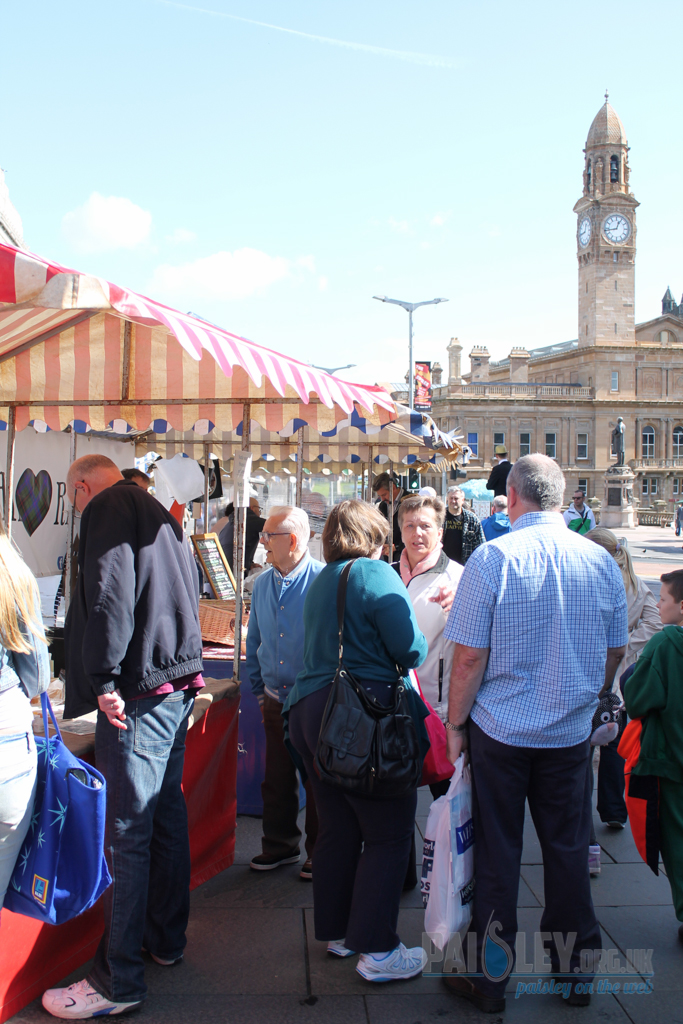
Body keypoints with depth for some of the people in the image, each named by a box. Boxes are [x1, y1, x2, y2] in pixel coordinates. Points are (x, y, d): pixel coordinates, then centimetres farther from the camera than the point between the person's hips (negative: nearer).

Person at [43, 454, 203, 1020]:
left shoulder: (106, 510, -7)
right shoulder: (159, 517, 20)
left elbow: (108, 596, -21)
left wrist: (105, 679, -17)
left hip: (138, 694, -10)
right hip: (179, 683, 10)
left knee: (127, 835, -4)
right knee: (166, 816, 18)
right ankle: (167, 939, 32)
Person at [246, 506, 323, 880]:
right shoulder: (262, 583, 5)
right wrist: (259, 690, 14)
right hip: (275, 701, 5)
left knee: (317, 781, 8)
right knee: (276, 779, 15)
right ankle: (280, 845, 33)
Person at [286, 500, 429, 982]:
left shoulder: (321, 580, 16)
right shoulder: (375, 575, -9)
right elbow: (411, 650, -13)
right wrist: (414, 651, 8)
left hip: (308, 709, 8)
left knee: (338, 829, 17)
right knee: (389, 834, 2)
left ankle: (336, 932, 28)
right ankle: (377, 950, 7)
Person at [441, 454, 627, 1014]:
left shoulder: (492, 558, -15)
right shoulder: (602, 561, -3)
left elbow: (470, 657, -14)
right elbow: (615, 652, 8)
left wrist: (456, 724, -2)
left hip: (500, 731, -3)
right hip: (572, 734, 3)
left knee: (498, 856, 9)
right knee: (569, 851, 16)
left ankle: (491, 981, 24)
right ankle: (574, 972, 32)